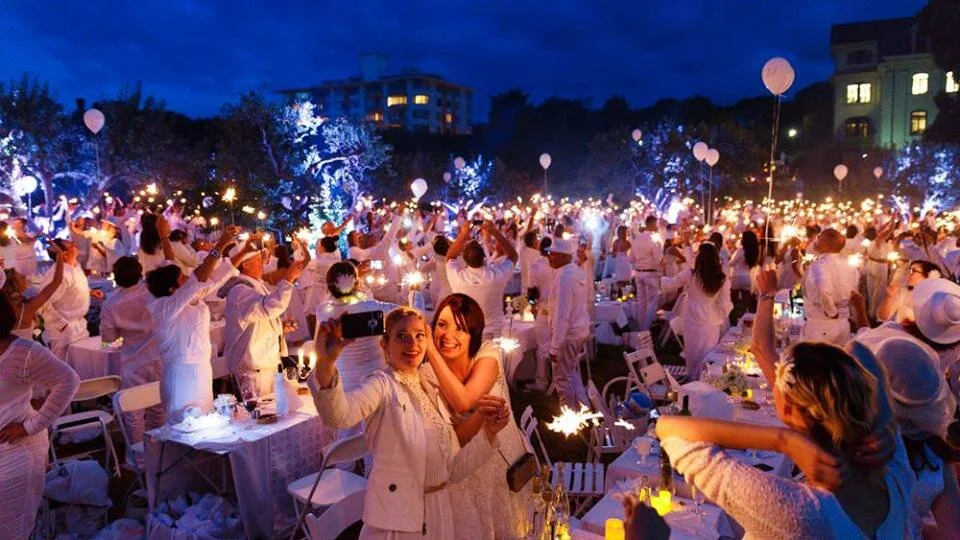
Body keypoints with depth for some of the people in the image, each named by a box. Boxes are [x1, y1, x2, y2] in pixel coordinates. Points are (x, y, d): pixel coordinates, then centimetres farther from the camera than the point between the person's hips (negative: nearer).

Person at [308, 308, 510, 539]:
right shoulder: (384, 385, -10)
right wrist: (325, 363, -51)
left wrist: (488, 432, -6)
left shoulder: (431, 392, 9)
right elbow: (339, 414, -34)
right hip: (395, 519, -6)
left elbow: (452, 470, 8)